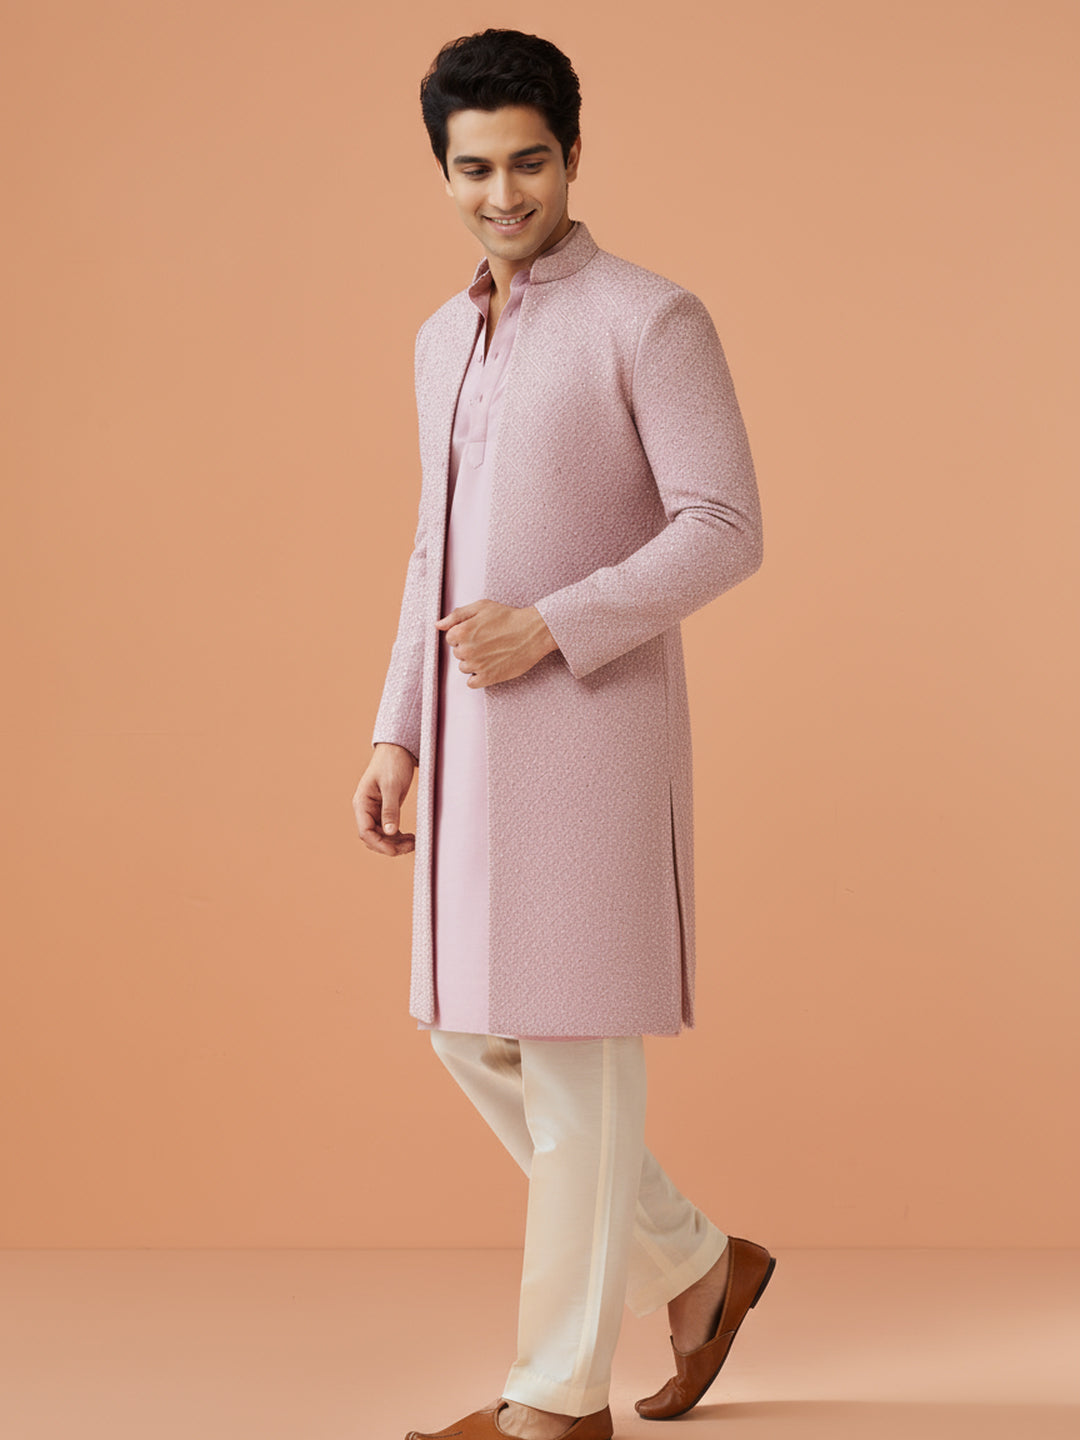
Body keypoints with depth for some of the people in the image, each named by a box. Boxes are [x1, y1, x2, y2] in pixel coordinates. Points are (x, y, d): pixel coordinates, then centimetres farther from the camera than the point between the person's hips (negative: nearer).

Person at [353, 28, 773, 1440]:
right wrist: (399, 735, 12)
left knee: (570, 1045, -3)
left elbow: (728, 532, -14)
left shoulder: (652, 319, -9)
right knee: (475, 1033, 10)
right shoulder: (444, 339, 15)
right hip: (475, 740, 8)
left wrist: (552, 628, -20)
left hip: (593, 731, -8)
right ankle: (694, 1265, 26)